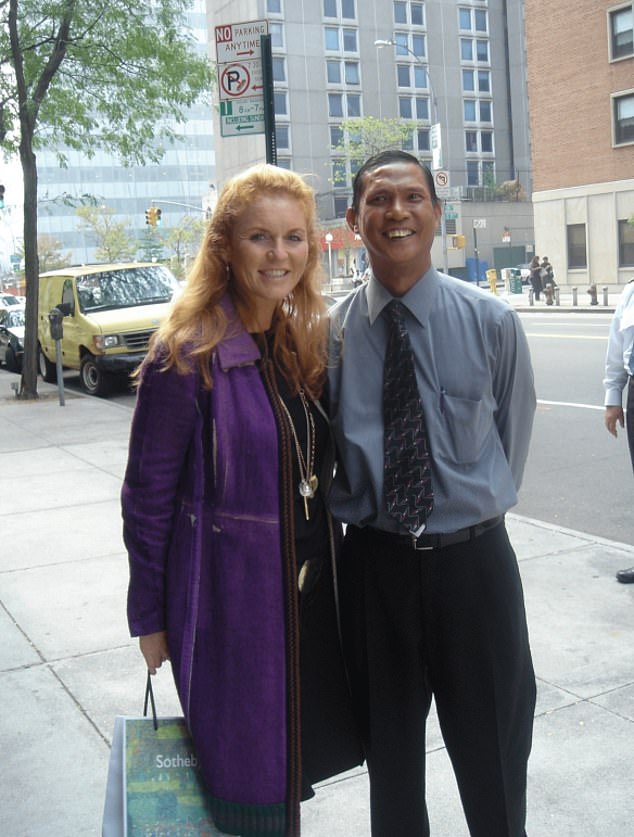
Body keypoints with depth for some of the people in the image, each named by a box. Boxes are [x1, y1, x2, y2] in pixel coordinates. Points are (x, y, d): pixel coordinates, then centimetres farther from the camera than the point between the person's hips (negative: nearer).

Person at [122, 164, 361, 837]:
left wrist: (328, 564, 11)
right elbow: (147, 497, -10)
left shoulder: (308, 341, 5)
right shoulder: (187, 355, -15)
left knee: (296, 761, 20)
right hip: (231, 597, -6)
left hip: (311, 585, 6)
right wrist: (150, 618, -6)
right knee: (247, 771, 9)